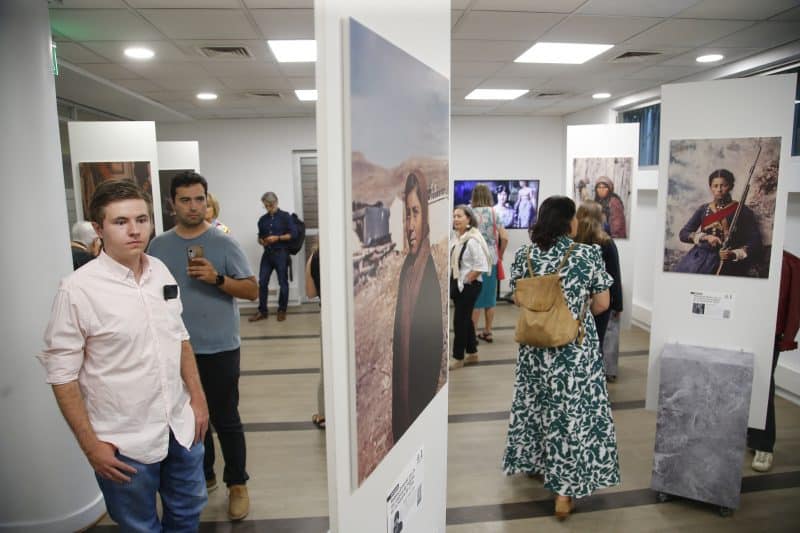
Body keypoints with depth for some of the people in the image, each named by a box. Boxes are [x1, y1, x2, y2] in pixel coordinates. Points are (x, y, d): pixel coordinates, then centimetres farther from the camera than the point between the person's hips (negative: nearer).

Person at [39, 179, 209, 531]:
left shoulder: (161, 271, -1)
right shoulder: (78, 289, -17)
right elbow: (62, 374, -11)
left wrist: (197, 396, 7)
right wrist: (91, 445, -10)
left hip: (181, 426, 5)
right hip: (124, 442, -4)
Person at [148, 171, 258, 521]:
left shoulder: (224, 243, -7)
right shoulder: (159, 245, 3)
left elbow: (252, 291, -9)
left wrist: (217, 278, -24)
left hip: (219, 349, -4)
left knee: (226, 420, 5)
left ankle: (237, 484, 23)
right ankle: (202, 476, 38)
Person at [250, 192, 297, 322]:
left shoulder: (285, 216, 0)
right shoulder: (263, 219, 13)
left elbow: (294, 234, -5)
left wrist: (278, 238, -15)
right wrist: (261, 241, -1)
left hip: (281, 253, -4)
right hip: (267, 253, 4)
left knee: (283, 283, 2)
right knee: (262, 282, 1)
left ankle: (282, 310, 15)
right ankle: (262, 311, 11)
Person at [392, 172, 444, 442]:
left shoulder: (431, 276, -22)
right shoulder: (406, 266, 3)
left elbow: (434, 351, -20)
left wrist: (425, 395, -16)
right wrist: (395, 388, 16)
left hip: (421, 397, -7)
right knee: (400, 426, 20)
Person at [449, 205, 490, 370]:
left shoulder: (473, 240, -20)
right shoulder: (457, 238, 7)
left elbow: (481, 266, -24)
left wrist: (465, 281, -17)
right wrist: (455, 282, 10)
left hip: (469, 286, -9)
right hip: (458, 284, 9)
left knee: (460, 320, -2)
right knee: (465, 319, 17)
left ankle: (458, 357, 11)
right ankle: (472, 353, 31)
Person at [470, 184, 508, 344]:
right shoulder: (495, 213, 1)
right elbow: (504, 238, -6)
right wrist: (500, 254, 10)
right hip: (491, 259, 2)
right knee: (489, 296, 12)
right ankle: (487, 332, 21)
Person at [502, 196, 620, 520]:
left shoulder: (523, 256, -5)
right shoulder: (589, 255, -12)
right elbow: (602, 304, -6)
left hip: (535, 347, 3)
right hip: (575, 349, -3)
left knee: (536, 405, 21)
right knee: (573, 412, 7)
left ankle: (535, 461, 38)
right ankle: (564, 489, 12)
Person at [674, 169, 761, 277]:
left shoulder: (742, 211, 4)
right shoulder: (703, 209, 14)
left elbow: (755, 242, 1)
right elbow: (683, 234, 8)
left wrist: (733, 254, -14)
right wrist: (705, 237, -8)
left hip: (723, 260, -3)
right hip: (700, 256, 3)